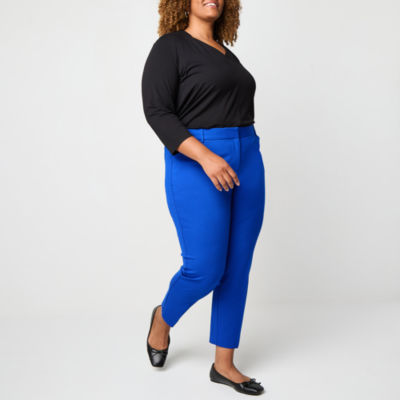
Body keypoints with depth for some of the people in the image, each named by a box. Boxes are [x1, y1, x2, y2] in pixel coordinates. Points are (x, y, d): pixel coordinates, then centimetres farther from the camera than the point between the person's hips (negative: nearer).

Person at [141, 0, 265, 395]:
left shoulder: (226, 54, 18)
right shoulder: (169, 47, -4)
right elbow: (157, 112, -14)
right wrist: (205, 156, -25)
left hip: (246, 161, 7)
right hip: (196, 166, -7)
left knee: (237, 269, 6)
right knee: (205, 271, -5)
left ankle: (224, 363, 18)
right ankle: (163, 317, 27)